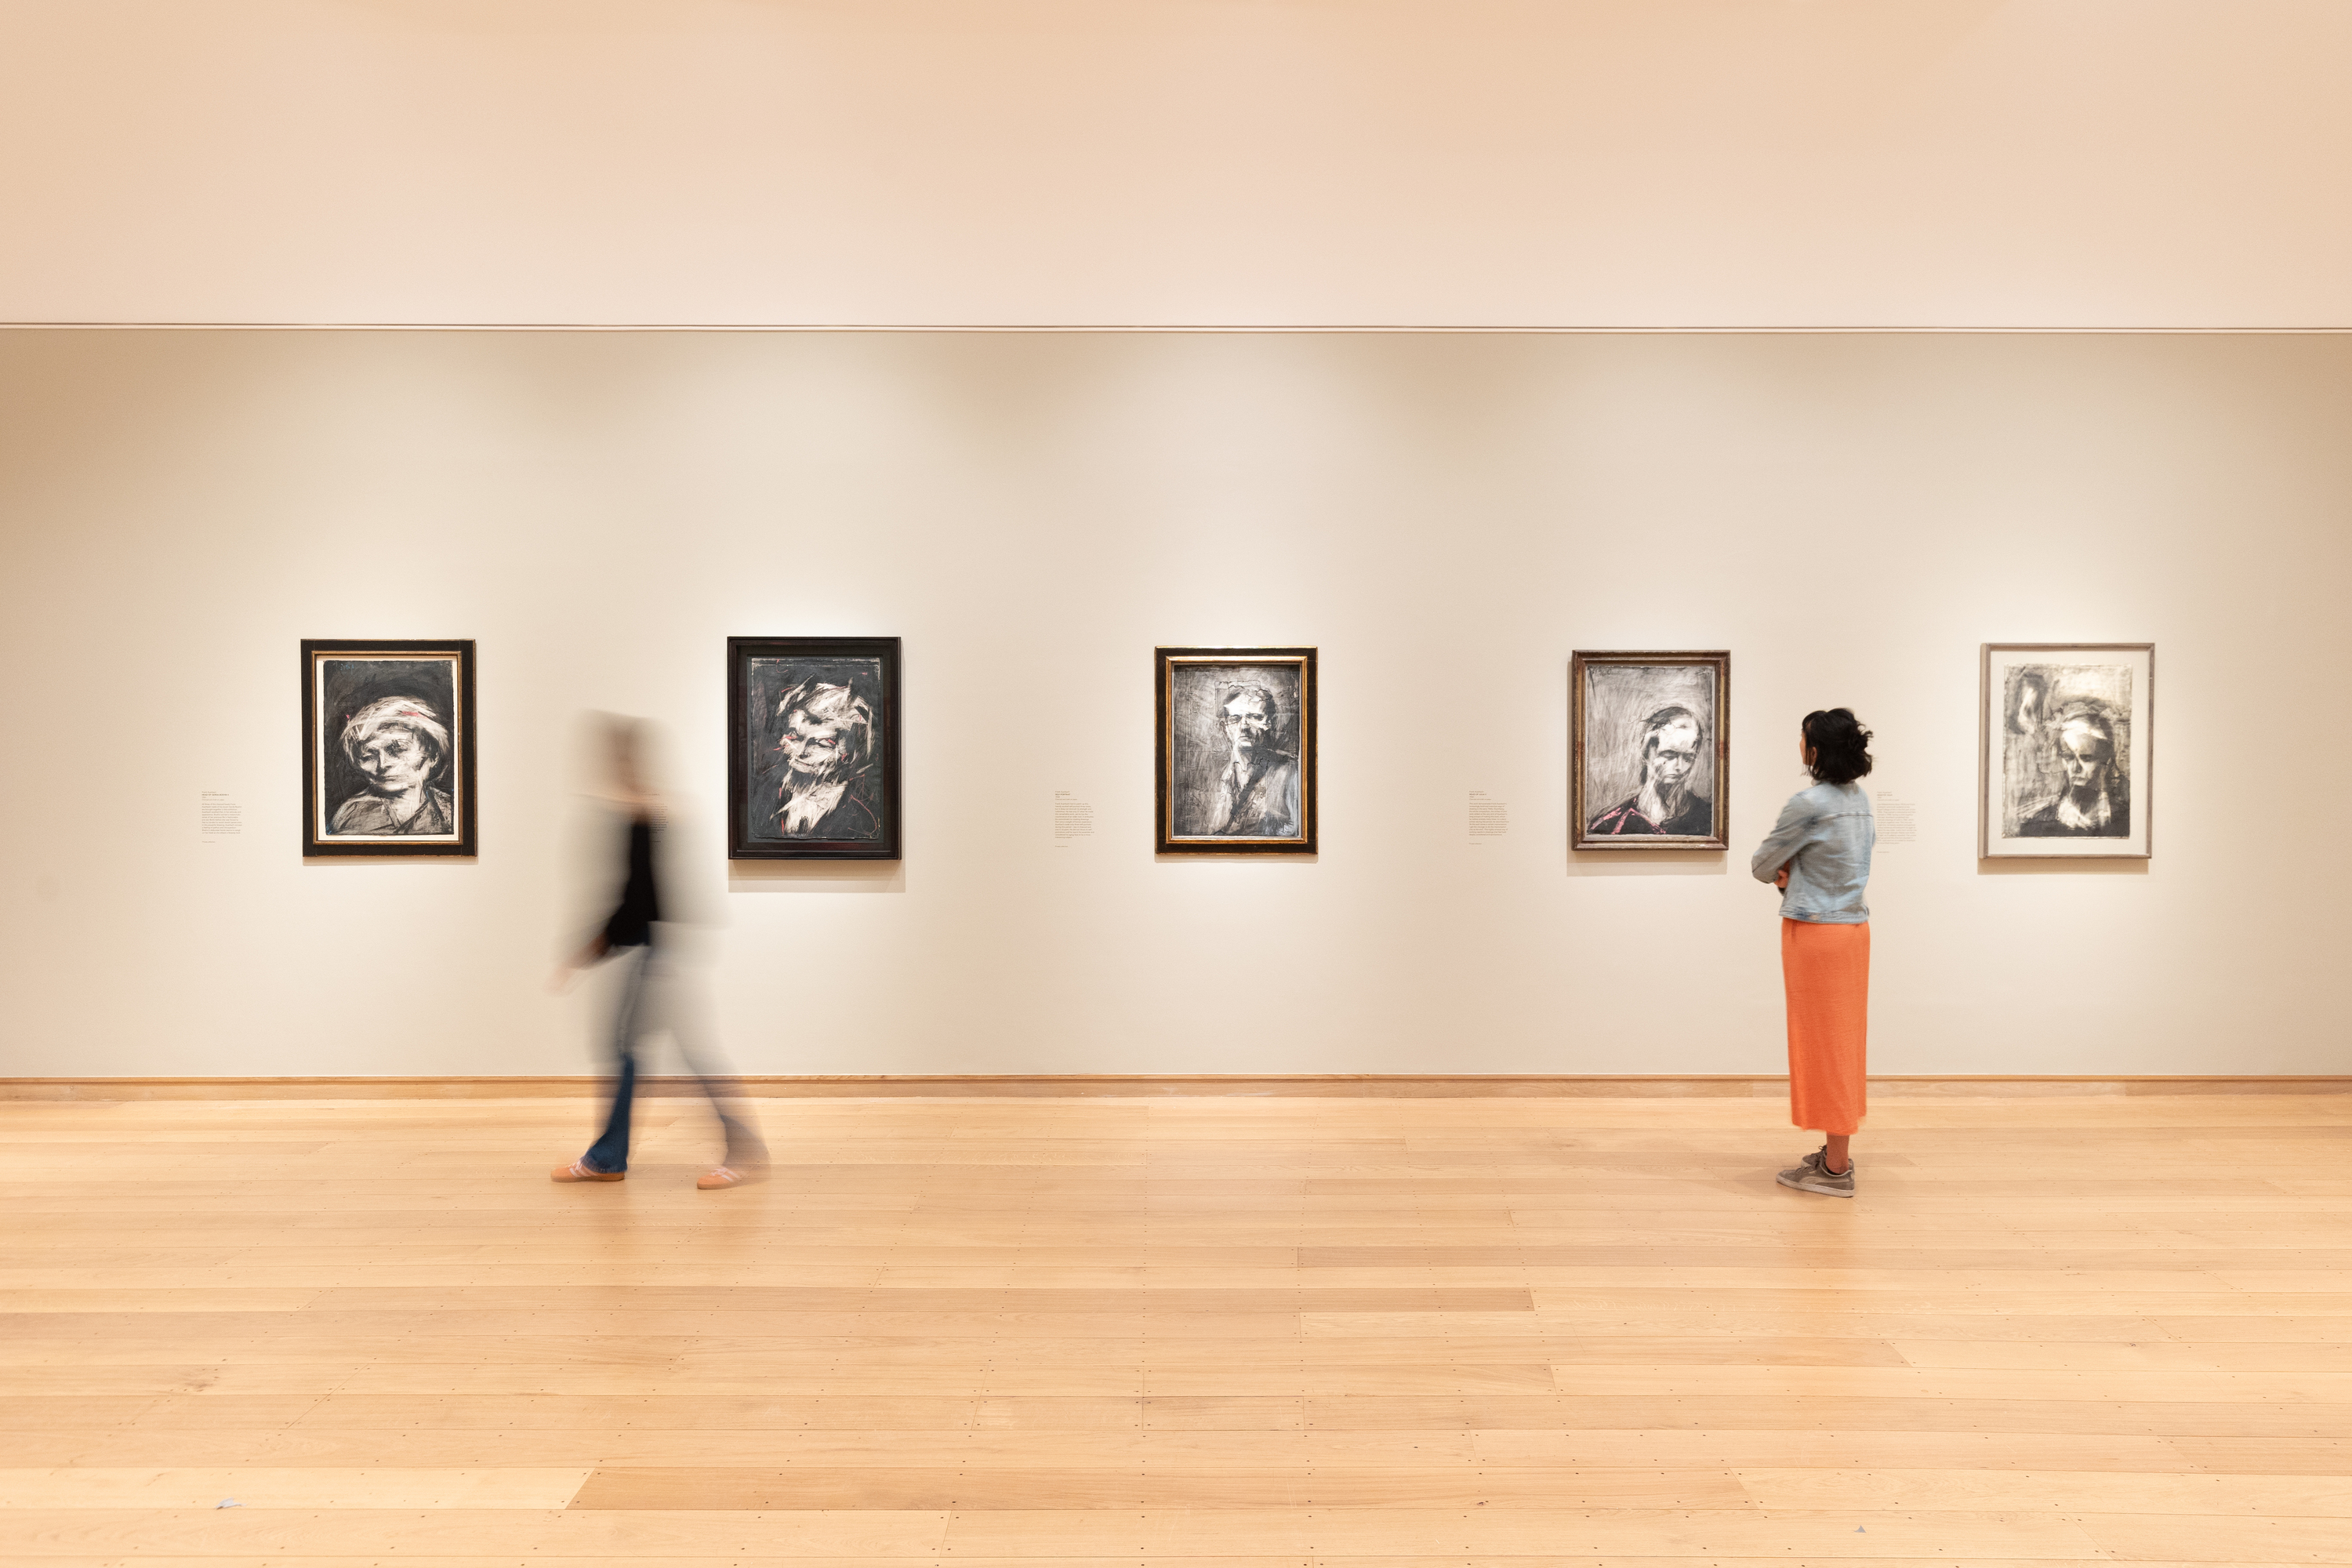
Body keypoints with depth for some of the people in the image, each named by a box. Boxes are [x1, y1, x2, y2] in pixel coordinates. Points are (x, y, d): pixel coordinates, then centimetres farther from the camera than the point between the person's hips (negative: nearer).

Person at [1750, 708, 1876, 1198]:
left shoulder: (1807, 804, -19)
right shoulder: (1861, 800, 7)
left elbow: (1762, 865, -9)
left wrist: (1780, 873, 13)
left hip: (1816, 933, -8)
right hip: (1854, 928, 8)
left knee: (1823, 1042, -1)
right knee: (1842, 1039, 14)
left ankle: (1835, 1169, 6)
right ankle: (1836, 1152, 24)